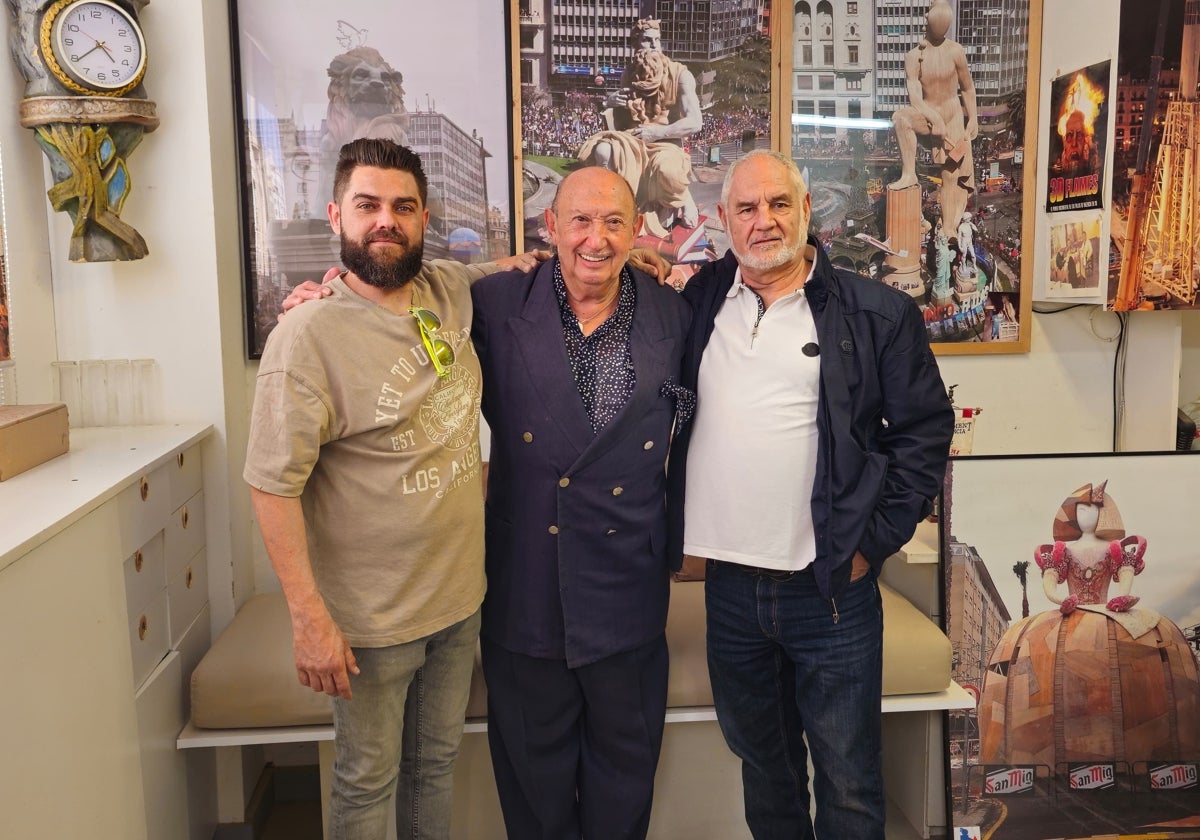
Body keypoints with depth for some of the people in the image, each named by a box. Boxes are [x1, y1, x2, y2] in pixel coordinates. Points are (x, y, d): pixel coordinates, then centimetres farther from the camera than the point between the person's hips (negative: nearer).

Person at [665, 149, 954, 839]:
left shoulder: (878, 313, -4)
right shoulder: (699, 302, 4)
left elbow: (925, 429, -2)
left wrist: (874, 540, -6)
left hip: (831, 587, -3)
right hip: (729, 583, 3)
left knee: (848, 781, 10)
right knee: (762, 762, 22)